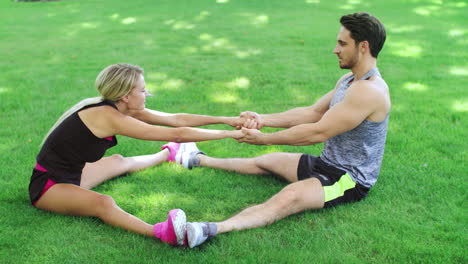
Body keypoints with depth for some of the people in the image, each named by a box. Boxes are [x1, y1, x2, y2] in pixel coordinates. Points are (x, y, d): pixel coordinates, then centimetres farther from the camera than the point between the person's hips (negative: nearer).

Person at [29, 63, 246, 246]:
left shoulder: (121, 108, -1)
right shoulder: (108, 116, -27)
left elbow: (175, 119, 2)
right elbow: (177, 134, -27)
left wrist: (225, 120, 1)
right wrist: (230, 134, -21)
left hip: (71, 174, 10)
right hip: (47, 185, -10)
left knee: (119, 162, 26)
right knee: (104, 203, -36)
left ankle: (169, 155, 51)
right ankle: (161, 232, -60)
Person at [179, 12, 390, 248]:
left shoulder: (370, 91, -25)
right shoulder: (348, 79, 8)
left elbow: (319, 132, -26)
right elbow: (313, 112, 8)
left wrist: (264, 139, -20)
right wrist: (263, 119, -4)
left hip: (351, 180, -10)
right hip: (327, 163, 10)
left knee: (290, 196, -35)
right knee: (264, 162, 17)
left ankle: (213, 229, -53)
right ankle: (201, 160, 34)